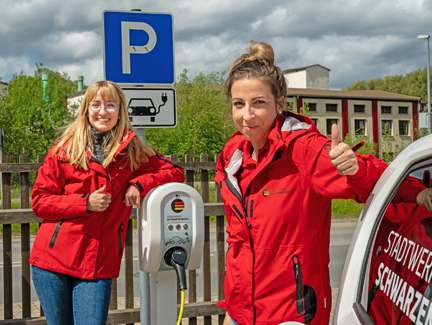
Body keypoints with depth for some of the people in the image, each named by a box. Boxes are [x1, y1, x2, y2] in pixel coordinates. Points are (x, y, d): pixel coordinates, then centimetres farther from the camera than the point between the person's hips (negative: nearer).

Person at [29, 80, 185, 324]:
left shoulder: (133, 152, 6)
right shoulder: (65, 148, 3)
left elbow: (176, 172, 11)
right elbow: (40, 201, 3)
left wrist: (139, 184, -6)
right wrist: (85, 203, -12)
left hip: (99, 265, 0)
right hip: (53, 259, 0)